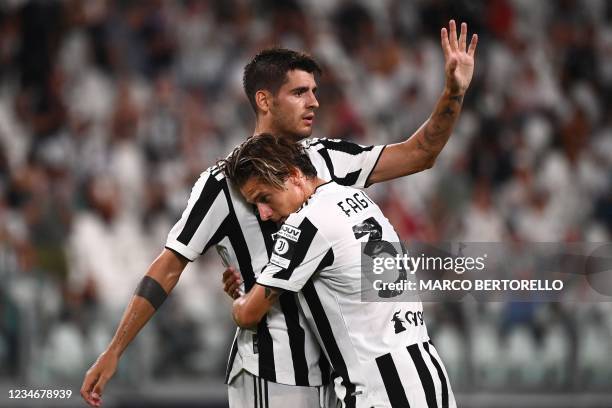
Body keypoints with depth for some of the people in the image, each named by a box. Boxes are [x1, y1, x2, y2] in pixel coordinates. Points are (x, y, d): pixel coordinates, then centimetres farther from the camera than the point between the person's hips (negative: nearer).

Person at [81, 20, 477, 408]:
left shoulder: (328, 160, 6)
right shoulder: (224, 184, -9)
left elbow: (418, 155, 7)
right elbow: (169, 267, -7)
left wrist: (455, 93, -9)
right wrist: (113, 353, -10)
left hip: (328, 363, 6)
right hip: (270, 374, -6)